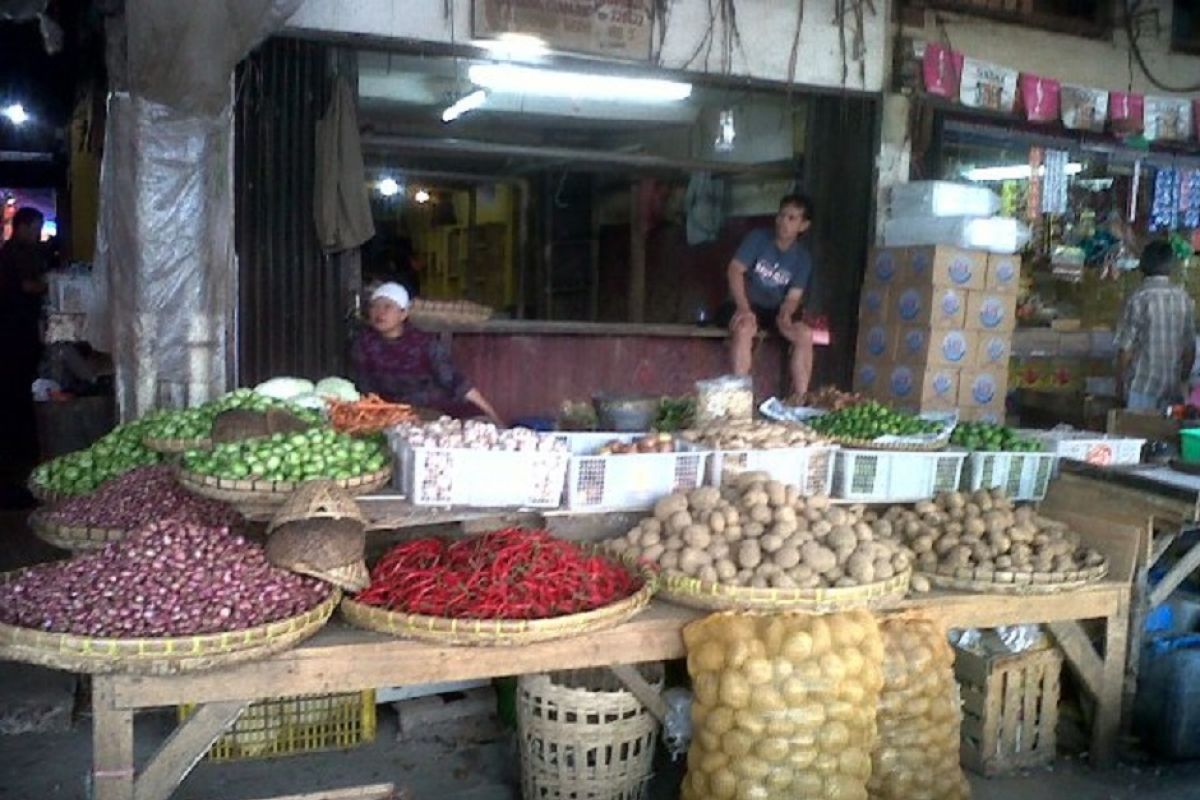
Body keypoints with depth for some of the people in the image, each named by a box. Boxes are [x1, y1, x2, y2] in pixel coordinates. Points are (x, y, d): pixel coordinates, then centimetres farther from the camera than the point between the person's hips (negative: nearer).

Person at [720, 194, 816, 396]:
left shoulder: (802, 257, 1)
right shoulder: (758, 238, -7)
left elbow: (793, 297, -2)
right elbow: (734, 270, -14)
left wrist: (785, 315, -27)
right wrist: (743, 308, -28)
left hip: (775, 310, 3)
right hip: (746, 305, -3)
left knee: (805, 334, -24)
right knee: (744, 328, -37)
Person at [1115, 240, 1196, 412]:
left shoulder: (1138, 299, -13)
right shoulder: (1184, 299, 1)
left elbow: (1126, 348, -12)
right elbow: (1190, 348, 7)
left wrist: (1120, 383, 1)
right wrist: (1182, 380, 20)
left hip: (1142, 385, -4)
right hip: (1173, 387, 4)